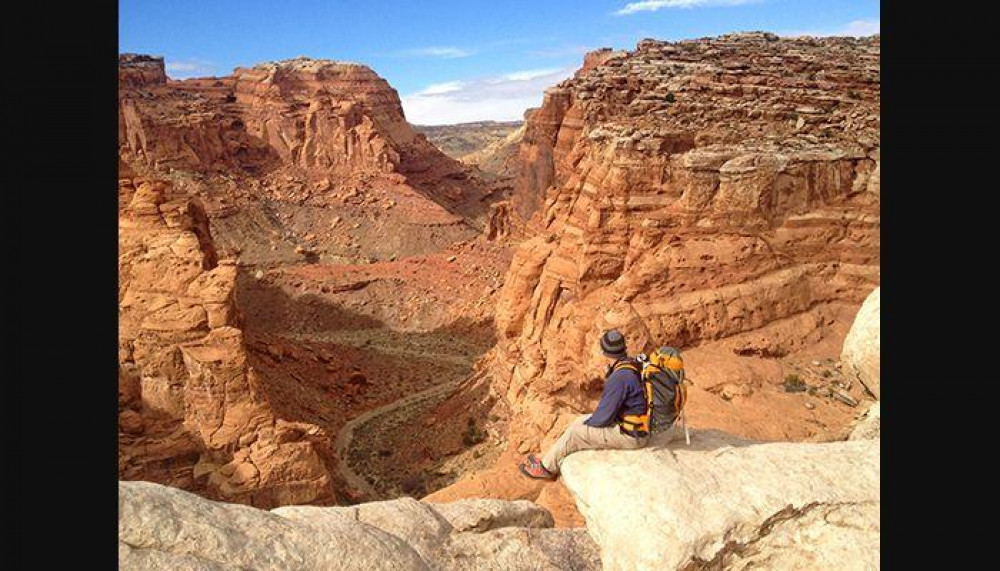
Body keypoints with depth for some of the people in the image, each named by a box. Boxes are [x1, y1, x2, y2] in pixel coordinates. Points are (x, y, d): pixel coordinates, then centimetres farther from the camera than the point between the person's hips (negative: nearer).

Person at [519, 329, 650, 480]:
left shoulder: (620, 377, -28)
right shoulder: (633, 365, 2)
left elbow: (604, 416, -22)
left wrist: (588, 423, -2)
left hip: (631, 435, -9)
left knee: (575, 432, -2)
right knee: (580, 421, 14)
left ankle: (547, 467, 16)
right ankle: (557, 458, 26)